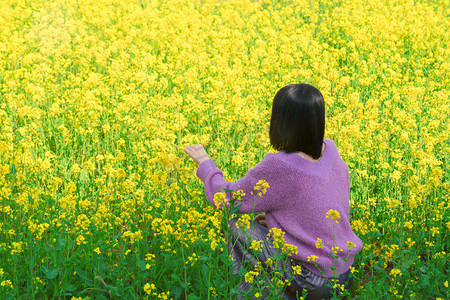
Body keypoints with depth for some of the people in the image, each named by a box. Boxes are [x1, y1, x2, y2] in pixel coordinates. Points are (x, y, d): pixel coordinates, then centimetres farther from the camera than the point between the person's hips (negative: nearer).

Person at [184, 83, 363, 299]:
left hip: (313, 280, -7)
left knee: (238, 229, 5)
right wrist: (274, 217, 12)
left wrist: (204, 162, 8)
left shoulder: (279, 167, -24)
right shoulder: (330, 151, -2)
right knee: (265, 226, 24)